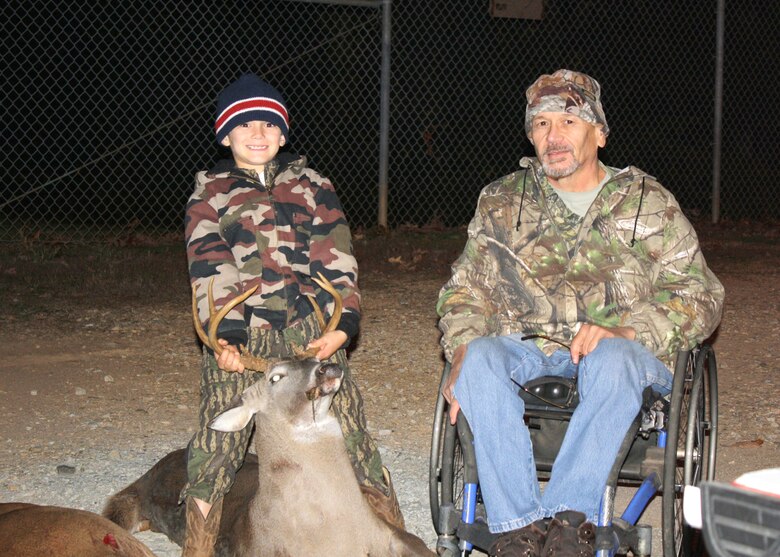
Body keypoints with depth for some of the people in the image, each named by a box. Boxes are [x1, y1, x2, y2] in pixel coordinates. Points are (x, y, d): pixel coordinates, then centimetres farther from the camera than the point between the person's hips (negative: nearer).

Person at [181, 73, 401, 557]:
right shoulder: (209, 195, 14)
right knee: (216, 446, -8)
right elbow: (210, 267, 1)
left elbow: (336, 259, 8)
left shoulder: (311, 185, 17)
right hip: (242, 336, 0)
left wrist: (343, 322, -7)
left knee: (351, 434, -3)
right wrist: (226, 332, -13)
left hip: (311, 332, 1)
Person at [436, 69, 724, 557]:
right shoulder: (502, 201, 16)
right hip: (527, 348, 2)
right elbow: (467, 288, 12)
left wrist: (623, 328, -17)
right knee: (481, 358, -32)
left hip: (624, 350, -2)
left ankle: (568, 516, -38)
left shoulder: (649, 203, 9)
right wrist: (464, 348, -11)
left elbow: (700, 296, 2)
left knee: (612, 360, -38)